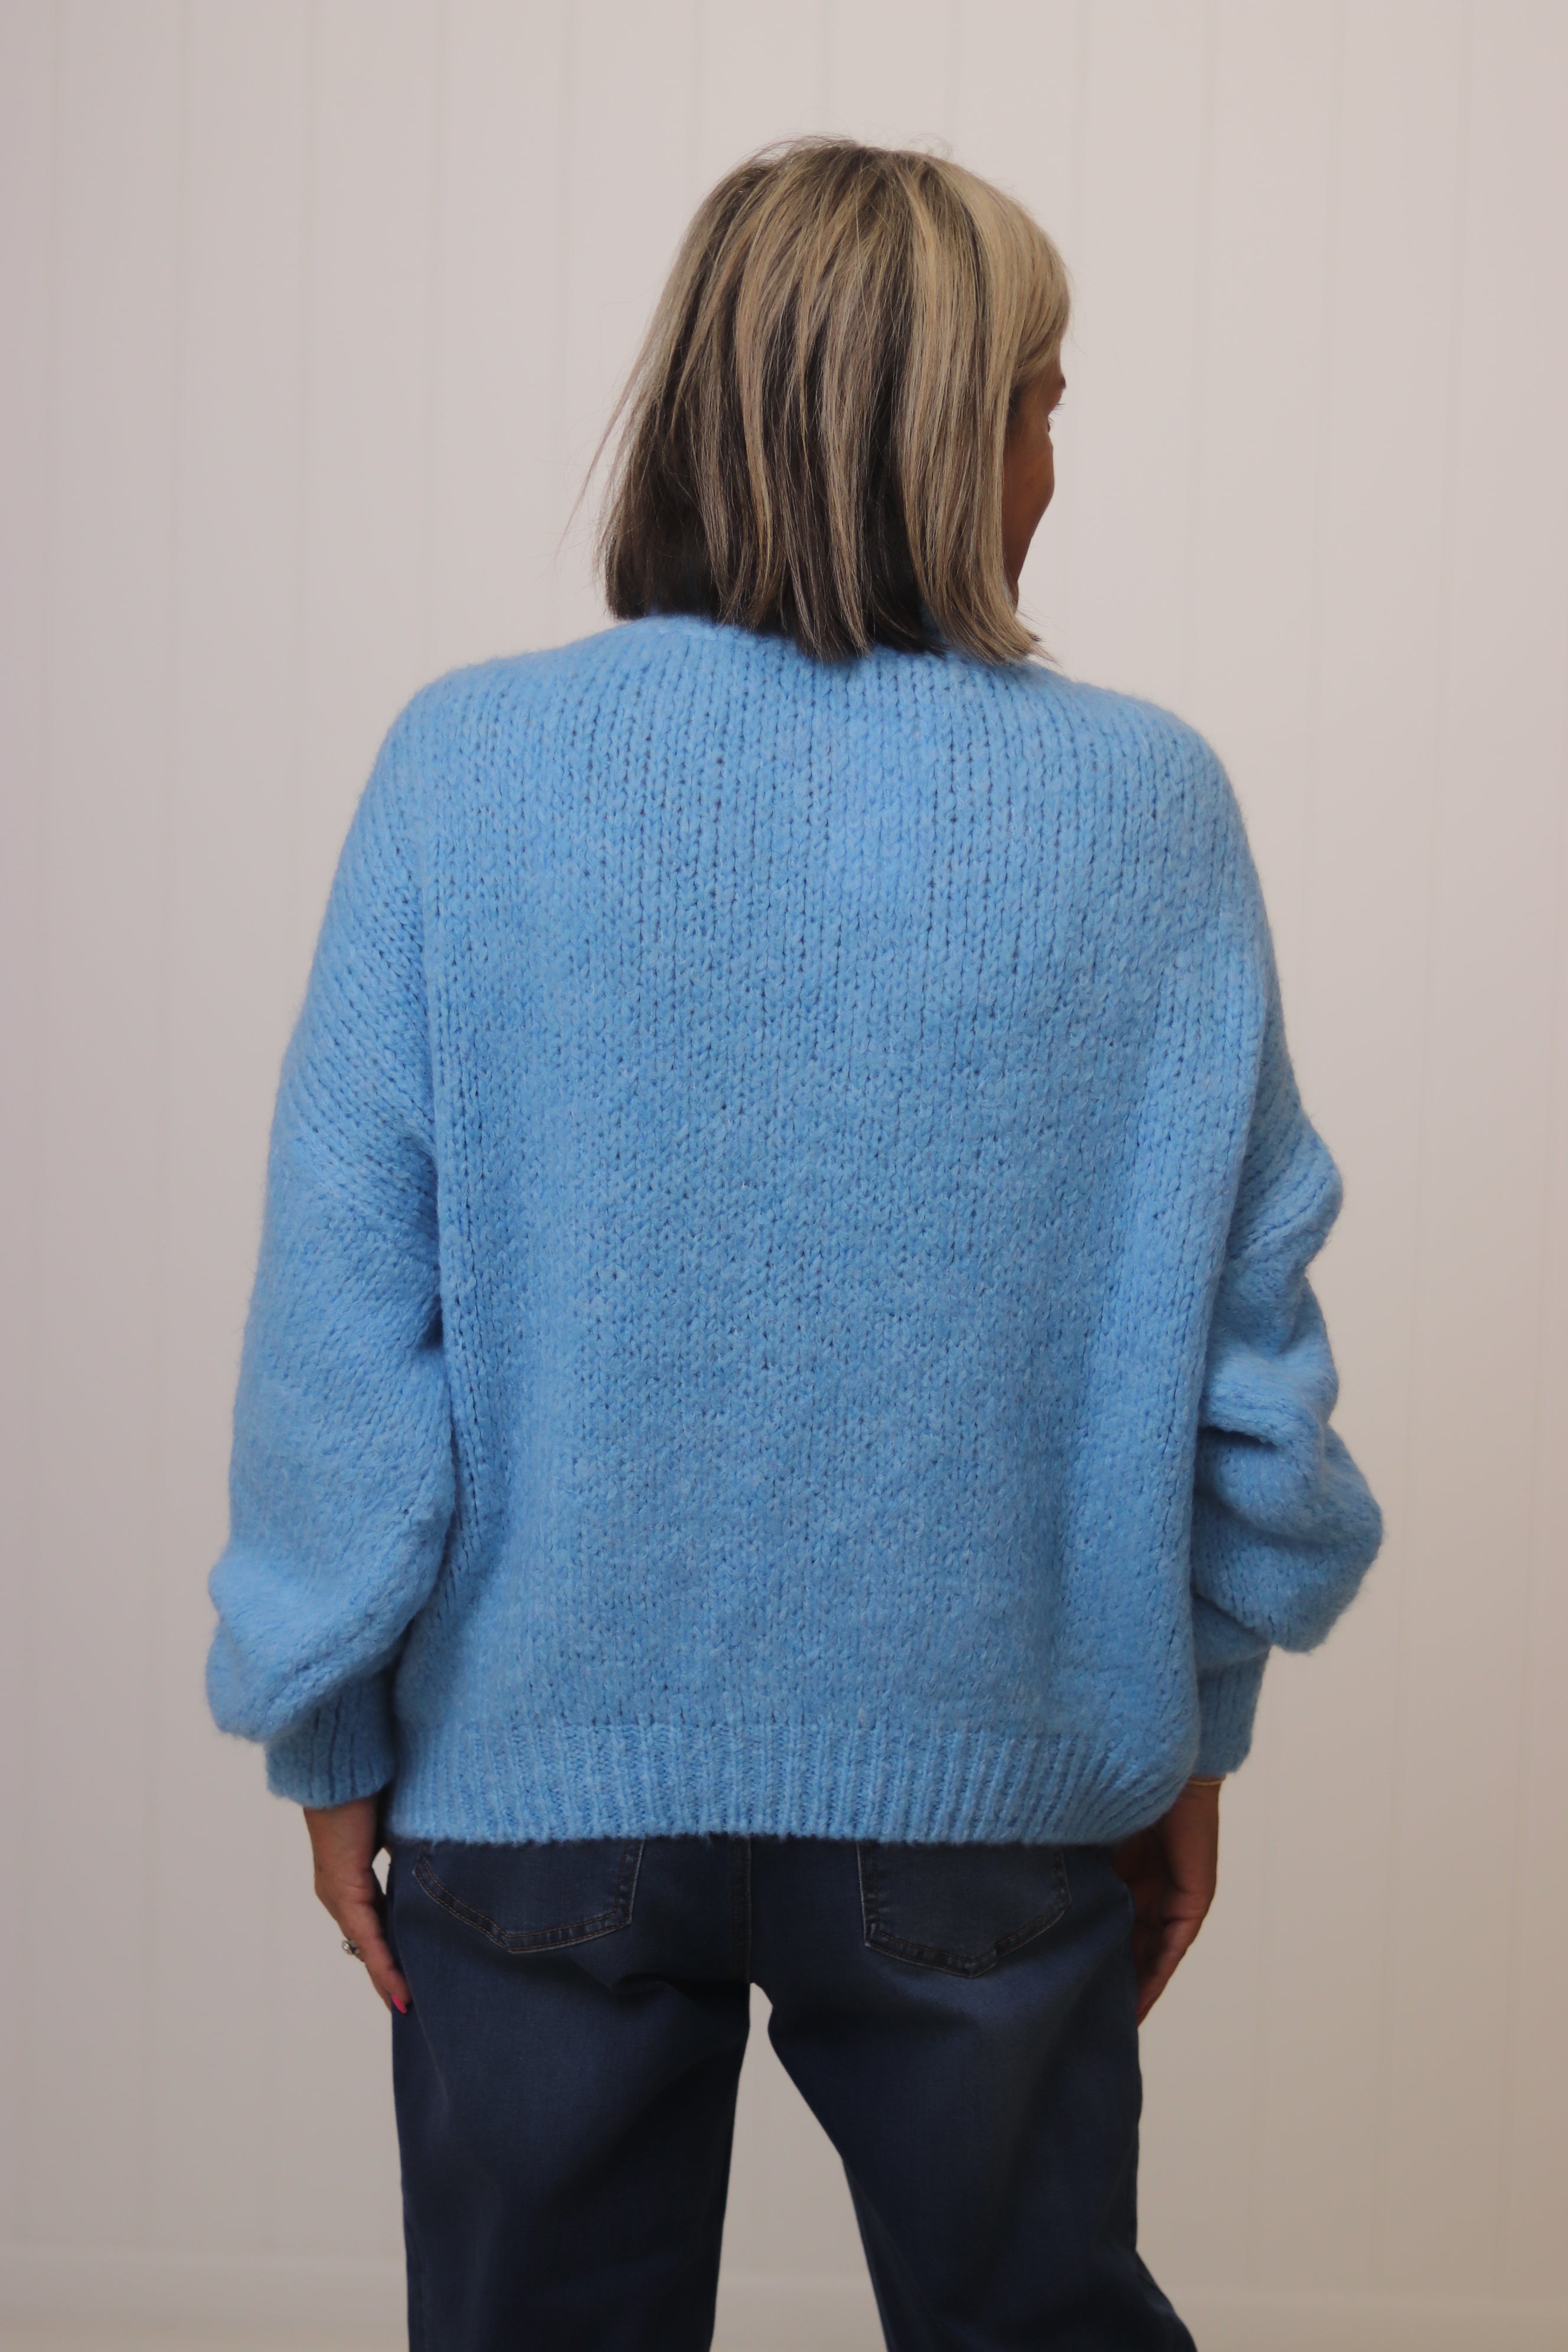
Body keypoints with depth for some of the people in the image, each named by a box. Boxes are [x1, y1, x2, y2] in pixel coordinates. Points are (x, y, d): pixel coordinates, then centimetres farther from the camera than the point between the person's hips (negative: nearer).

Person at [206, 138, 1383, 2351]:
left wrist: (332, 1730, 3)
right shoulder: (1146, 802, -9)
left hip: (539, 1771, 0)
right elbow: (1244, 1326, -4)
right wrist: (1195, 1724, 10)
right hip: (992, 1777, 0)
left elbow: (344, 1305, -9)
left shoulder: (468, 767, -10)